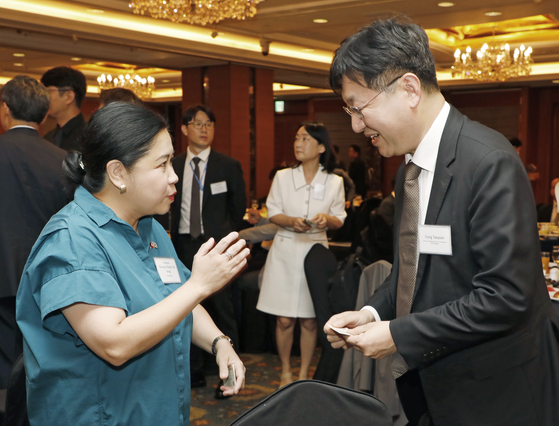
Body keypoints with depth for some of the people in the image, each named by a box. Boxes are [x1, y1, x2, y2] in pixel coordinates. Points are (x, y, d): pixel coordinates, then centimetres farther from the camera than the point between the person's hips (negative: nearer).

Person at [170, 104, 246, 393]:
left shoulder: (228, 166, 2)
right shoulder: (173, 166, 7)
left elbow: (239, 207, 8)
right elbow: (169, 207, 13)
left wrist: (224, 237, 7)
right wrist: (173, 237, 4)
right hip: (183, 245, 3)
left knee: (221, 309, -3)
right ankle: (194, 371, 22)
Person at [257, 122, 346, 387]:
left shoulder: (334, 182, 2)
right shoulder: (283, 177, 4)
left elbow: (339, 220, 4)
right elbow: (273, 213, 3)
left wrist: (326, 219, -19)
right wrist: (291, 221, -18)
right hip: (285, 250, 0)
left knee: (309, 320, 4)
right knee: (284, 319, 1)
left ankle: (304, 373, 19)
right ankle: (285, 371, 20)